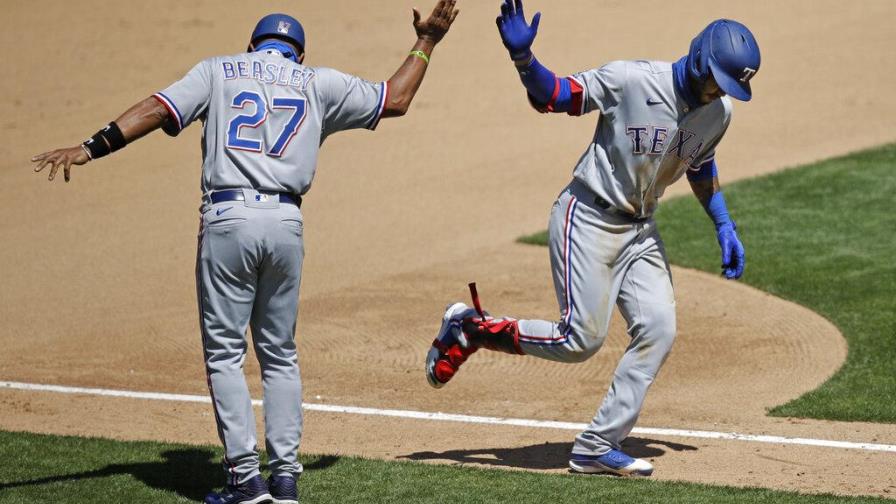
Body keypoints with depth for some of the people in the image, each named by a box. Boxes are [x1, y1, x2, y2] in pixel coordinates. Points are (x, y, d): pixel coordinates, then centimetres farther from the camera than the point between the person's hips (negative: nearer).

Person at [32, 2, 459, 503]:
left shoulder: (219, 71, 12)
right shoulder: (319, 82, 15)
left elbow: (157, 110, -1)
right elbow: (396, 100, 22)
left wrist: (89, 149, -6)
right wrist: (426, 43, 35)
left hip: (227, 221, -2)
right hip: (286, 223, 2)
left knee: (225, 353, 4)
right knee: (280, 355, 13)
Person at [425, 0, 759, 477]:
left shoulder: (718, 110, 0)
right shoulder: (630, 80, -20)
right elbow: (551, 96, -14)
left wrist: (724, 227, 14)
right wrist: (521, 56, -33)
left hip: (640, 229, 7)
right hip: (588, 218, -7)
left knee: (658, 331, -8)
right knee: (580, 339, -12)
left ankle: (597, 447, 0)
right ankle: (469, 327, 9)